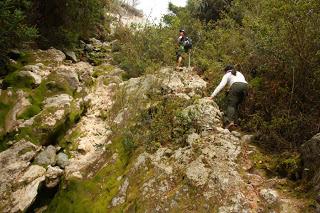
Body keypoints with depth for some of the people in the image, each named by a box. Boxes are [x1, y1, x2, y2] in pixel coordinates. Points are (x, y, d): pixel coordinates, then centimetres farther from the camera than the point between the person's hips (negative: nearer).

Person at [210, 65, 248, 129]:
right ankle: (233, 120, -4)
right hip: (245, 86, 5)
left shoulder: (227, 75, 20)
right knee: (236, 105, 11)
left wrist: (213, 95, 1)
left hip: (235, 86, -5)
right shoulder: (239, 73, 38)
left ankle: (230, 121, -32)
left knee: (231, 104, -11)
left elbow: (221, 85, 6)